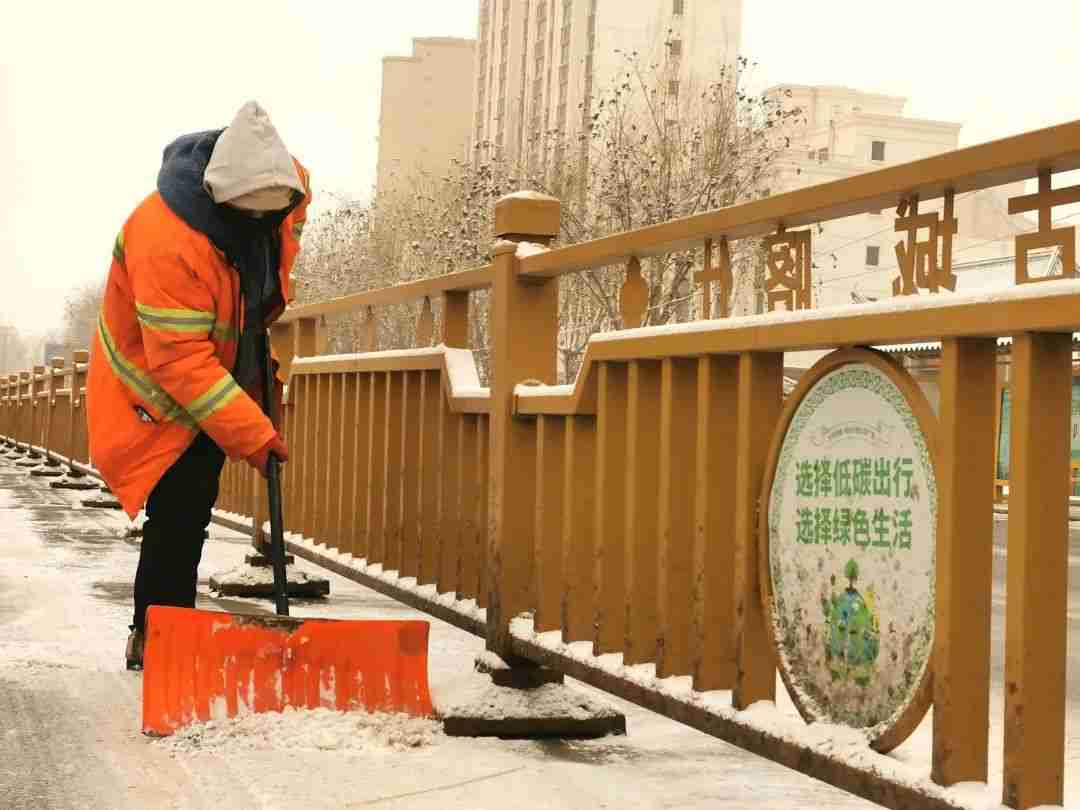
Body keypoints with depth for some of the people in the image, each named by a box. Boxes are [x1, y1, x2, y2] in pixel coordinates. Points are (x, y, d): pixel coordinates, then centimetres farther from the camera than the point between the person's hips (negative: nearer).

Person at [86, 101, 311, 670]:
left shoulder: (285, 184, -16)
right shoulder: (166, 241, -39)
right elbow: (181, 363, -38)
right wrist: (253, 434, -37)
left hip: (222, 365, 8)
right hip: (156, 392, -8)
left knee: (194, 510, 15)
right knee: (180, 511, -13)